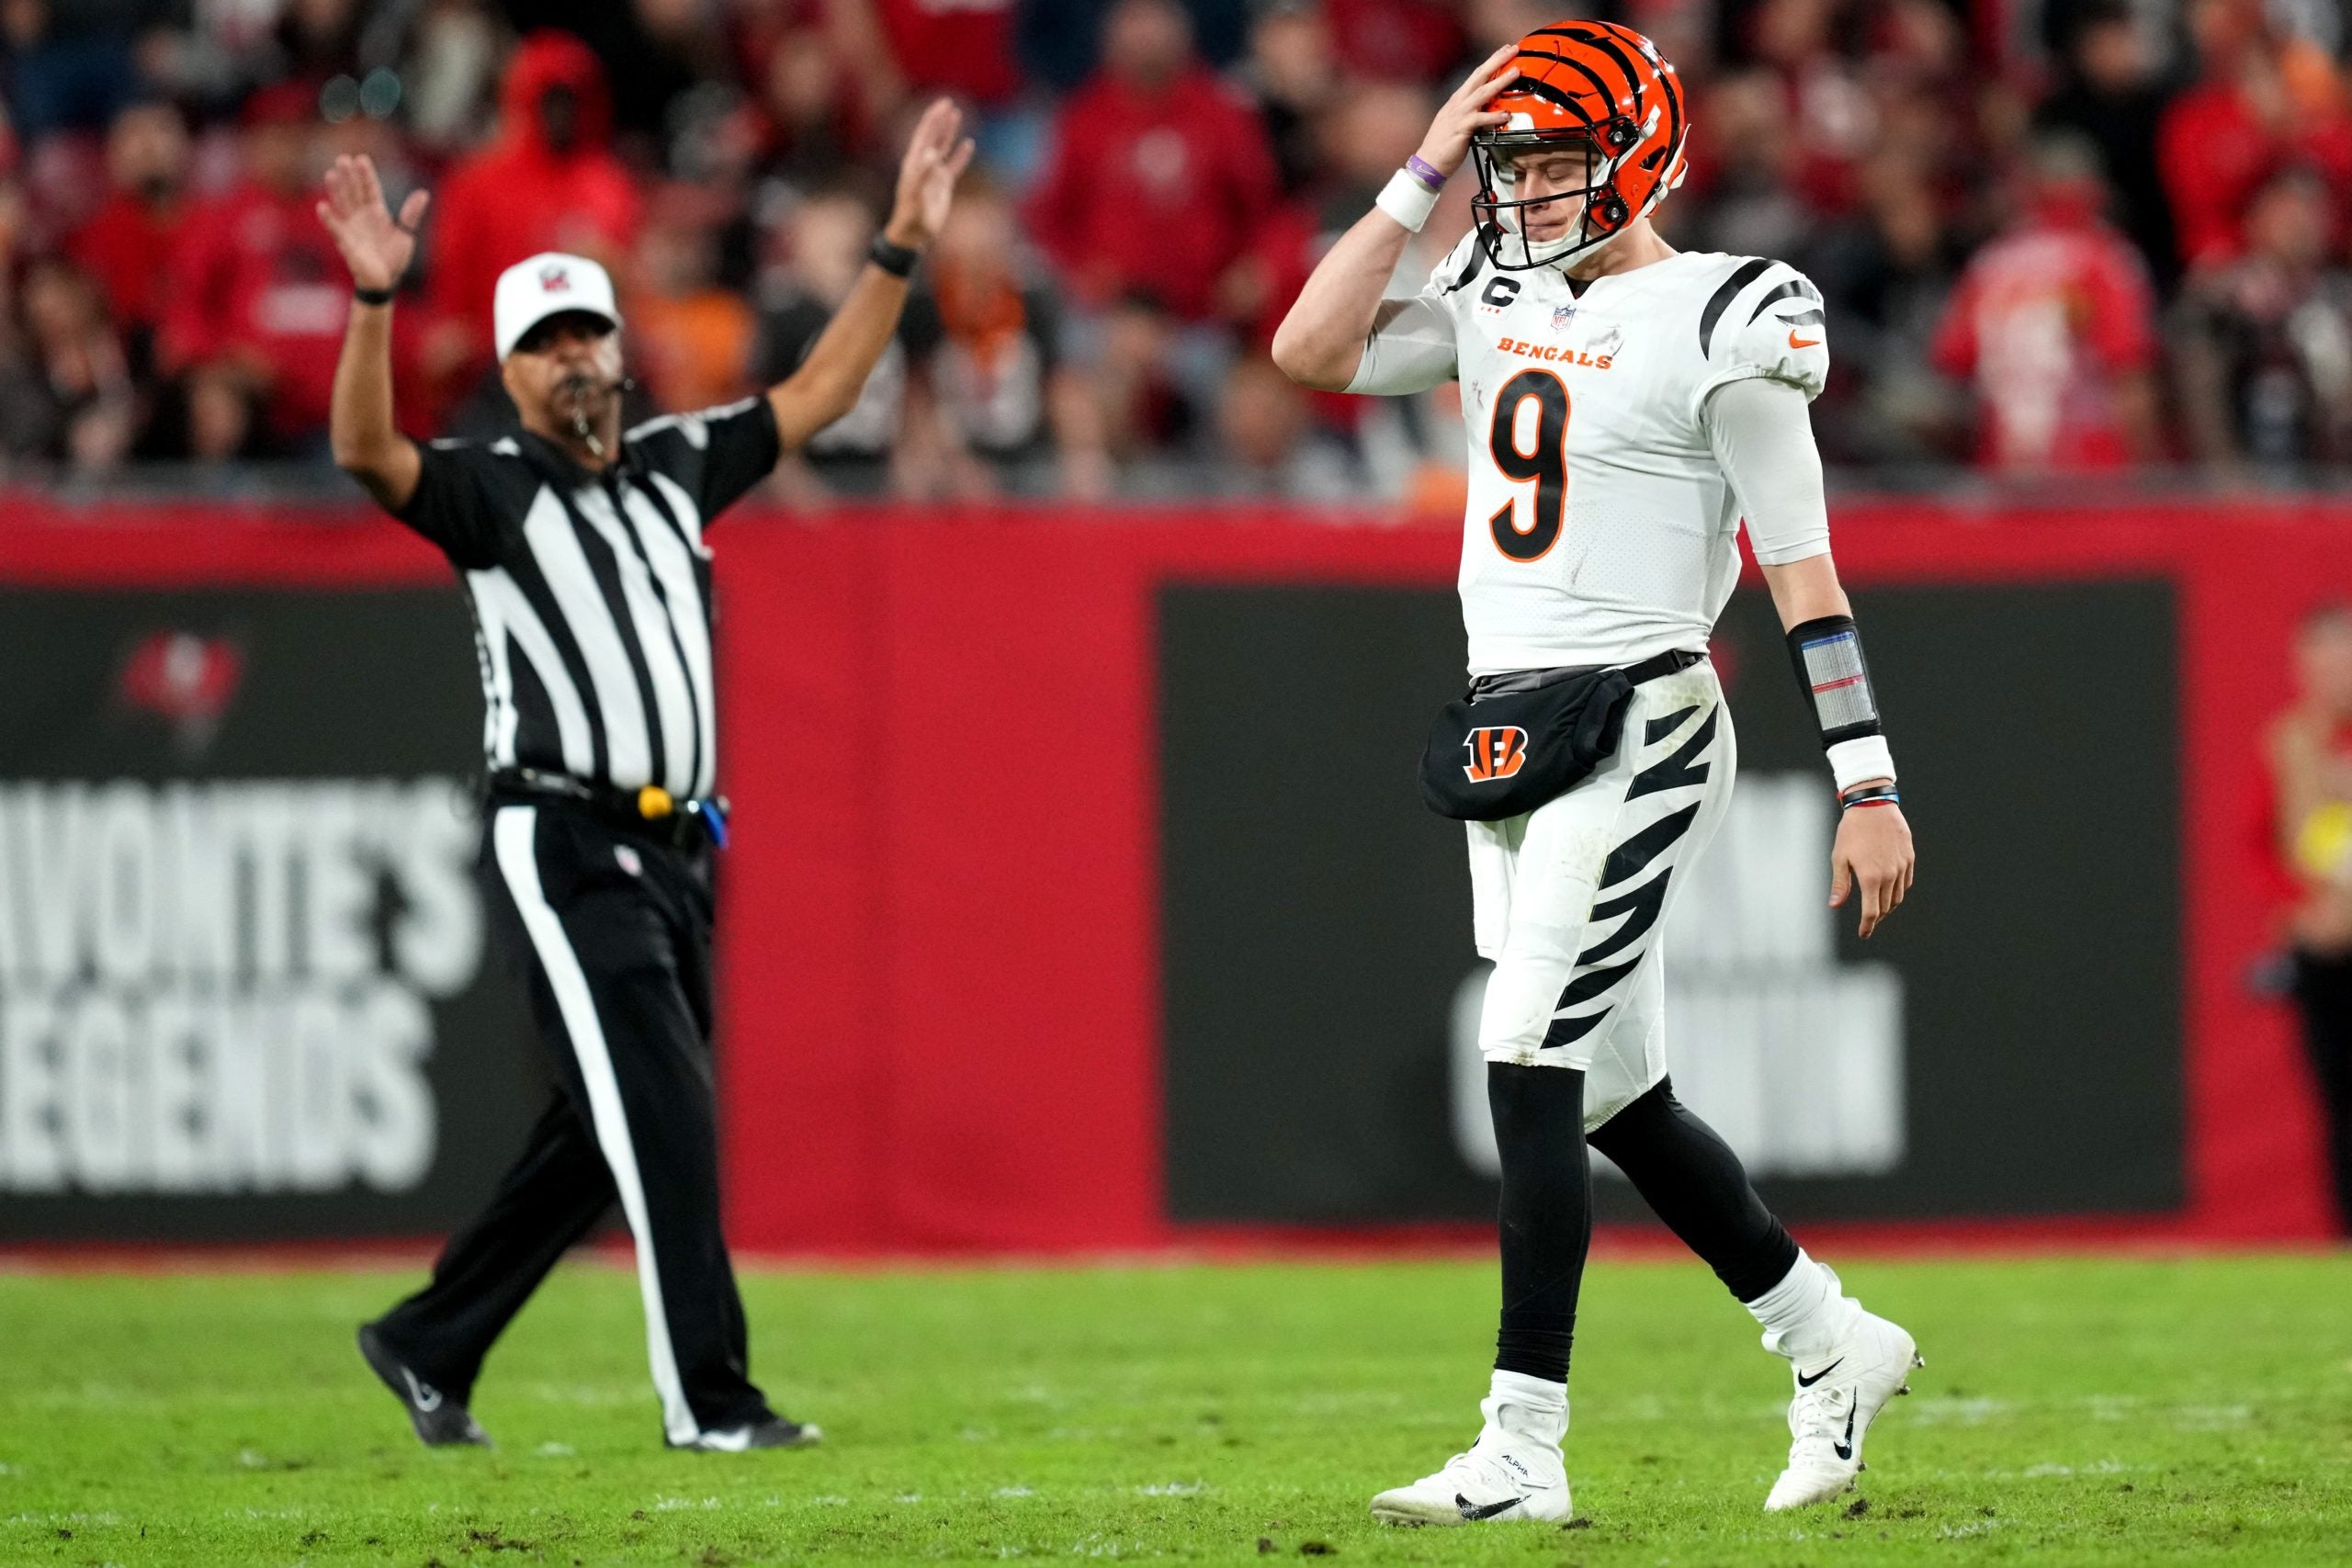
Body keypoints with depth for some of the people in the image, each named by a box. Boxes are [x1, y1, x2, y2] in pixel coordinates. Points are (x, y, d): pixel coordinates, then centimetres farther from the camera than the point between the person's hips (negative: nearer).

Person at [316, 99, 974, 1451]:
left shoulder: (678, 466, 15)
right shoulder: (490, 489, -3)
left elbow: (818, 395, 19)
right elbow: (367, 451, -21)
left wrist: (903, 247, 12)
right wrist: (376, 299, -36)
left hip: (676, 851, 7)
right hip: (565, 845, -7)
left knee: (605, 1137, 10)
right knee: (666, 1116, -13)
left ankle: (430, 1345, 22)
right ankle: (708, 1399, -11)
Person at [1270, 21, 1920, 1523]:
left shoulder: (1716, 326, -8)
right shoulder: (1502, 301, 13)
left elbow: (1805, 570, -9)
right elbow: (1311, 350, 7)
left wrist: (1870, 789, -10)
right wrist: (1426, 175, 4)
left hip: (1634, 733, -8)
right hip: (1507, 729, 8)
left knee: (1533, 1069, -14)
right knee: (1618, 1094, 12)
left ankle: (1522, 1450, -13)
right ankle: (1833, 1345, 28)